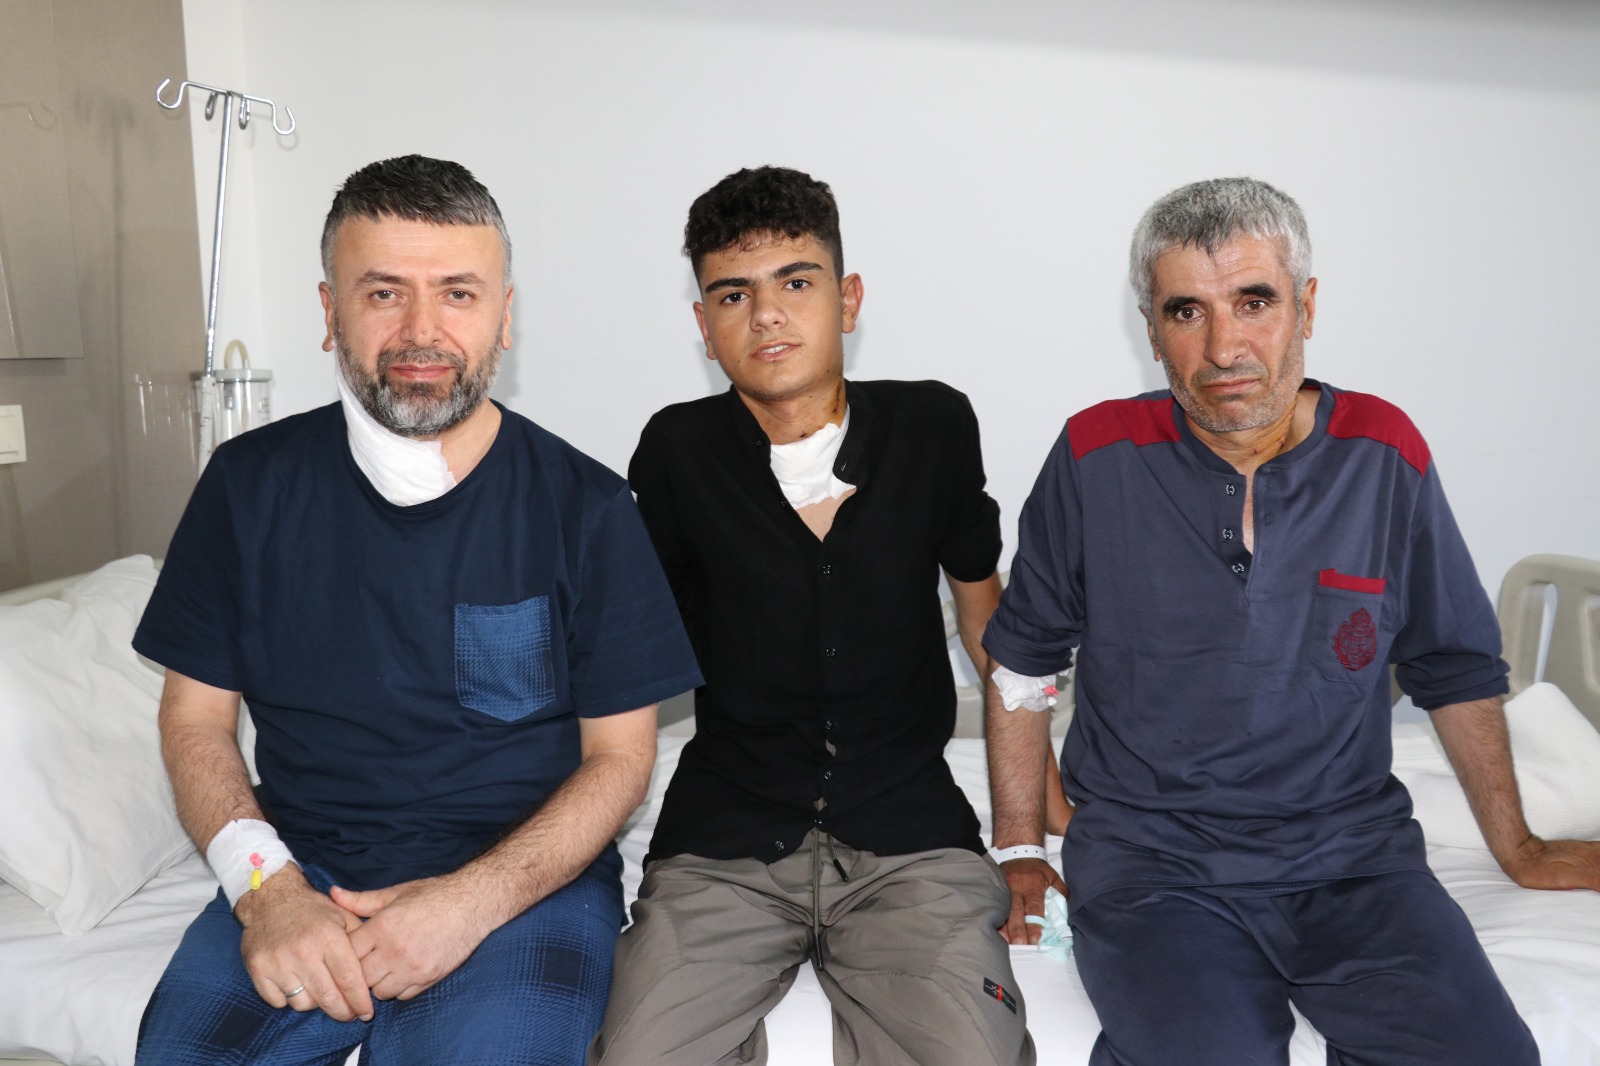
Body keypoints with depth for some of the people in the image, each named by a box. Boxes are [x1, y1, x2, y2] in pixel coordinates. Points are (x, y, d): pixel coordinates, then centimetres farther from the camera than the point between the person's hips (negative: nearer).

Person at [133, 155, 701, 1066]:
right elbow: (197, 715, 7)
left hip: (525, 878, -1)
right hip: (304, 868, 2)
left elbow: (620, 755, -3)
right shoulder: (251, 484, 3)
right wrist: (266, 886, -10)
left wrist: (473, 901, -17)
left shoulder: (585, 507, -5)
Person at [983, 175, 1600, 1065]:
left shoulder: (1383, 452, 2)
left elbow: (1457, 667, 13)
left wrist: (1517, 846, 20)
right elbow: (1022, 657, 6)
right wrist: (1019, 850, 5)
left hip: (1352, 853, 2)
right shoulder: (1097, 456, -4)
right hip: (1150, 853, -2)